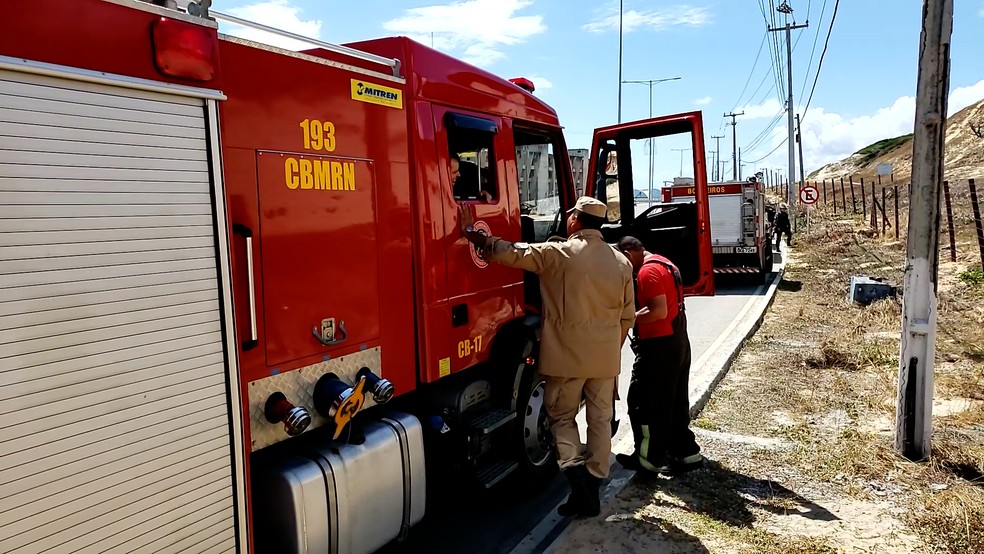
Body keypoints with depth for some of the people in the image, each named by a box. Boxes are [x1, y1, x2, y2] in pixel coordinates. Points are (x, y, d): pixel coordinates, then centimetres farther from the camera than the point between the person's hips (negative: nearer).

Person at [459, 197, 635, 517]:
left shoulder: (557, 253, -11)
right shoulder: (621, 262, 4)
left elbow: (508, 253, -15)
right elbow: (627, 316, 9)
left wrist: (471, 233, -5)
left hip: (567, 355, -4)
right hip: (606, 358, 4)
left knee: (562, 417, 11)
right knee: (601, 420, 14)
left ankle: (576, 474, -6)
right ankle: (593, 488, 19)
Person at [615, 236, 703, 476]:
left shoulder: (648, 271, -17)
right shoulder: (665, 263, 15)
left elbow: (659, 311, -24)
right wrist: (637, 313, 12)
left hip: (659, 346, -10)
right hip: (678, 342, 10)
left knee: (642, 402, 1)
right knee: (675, 401, 16)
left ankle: (649, 457, 9)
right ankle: (685, 452, 22)